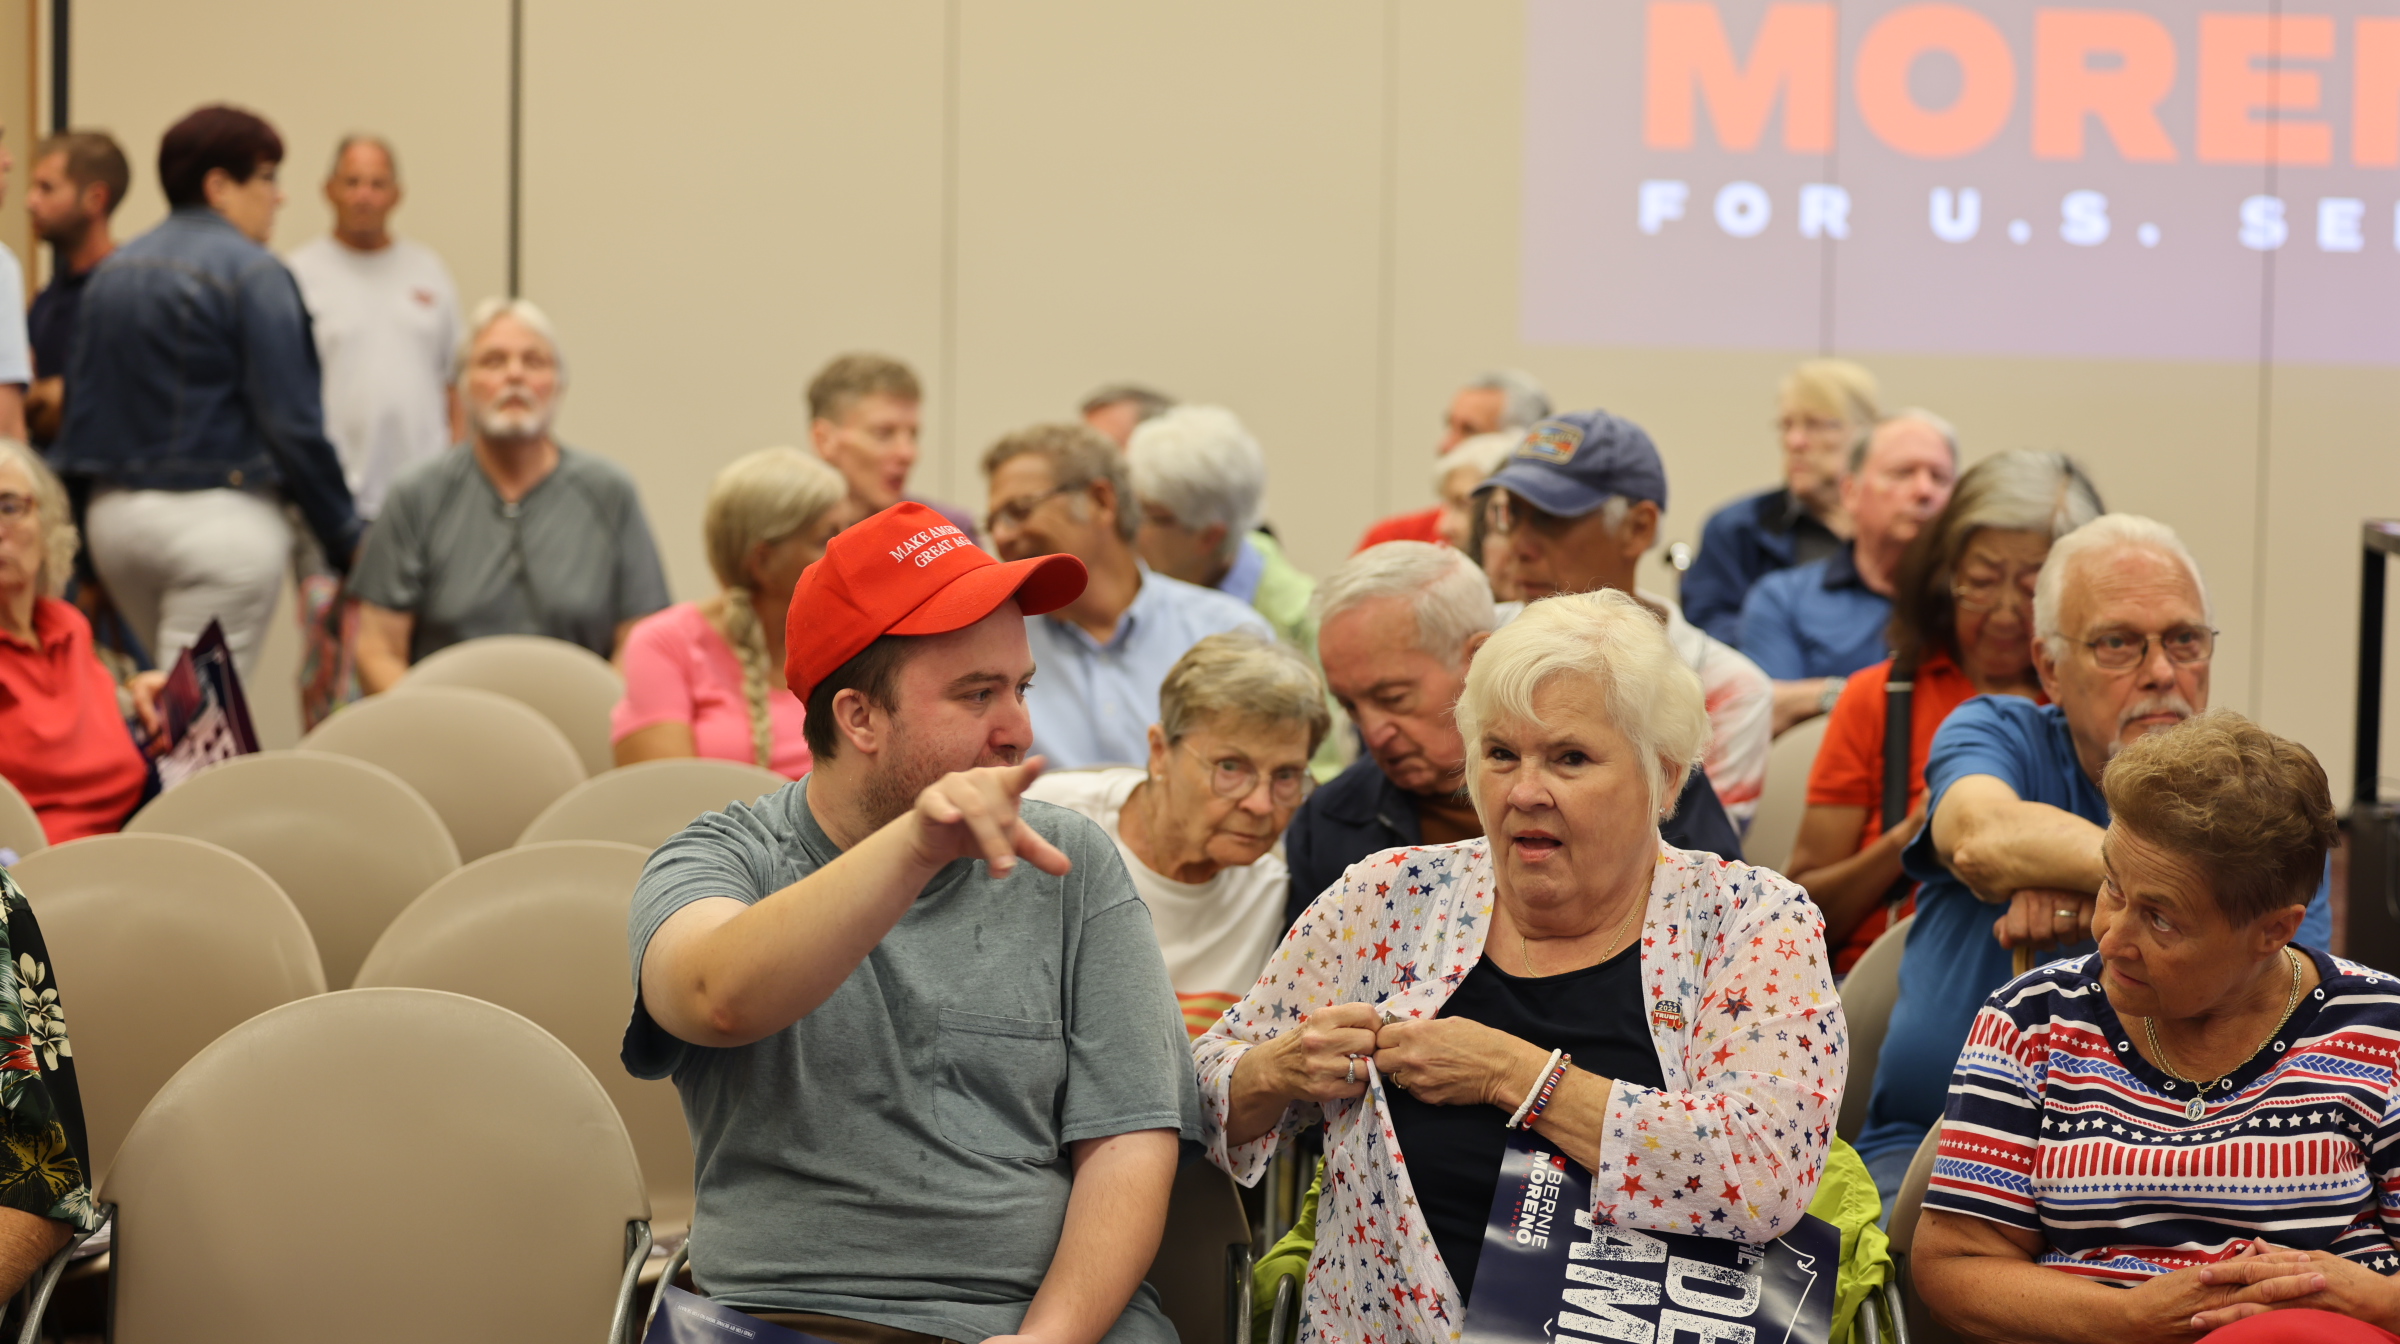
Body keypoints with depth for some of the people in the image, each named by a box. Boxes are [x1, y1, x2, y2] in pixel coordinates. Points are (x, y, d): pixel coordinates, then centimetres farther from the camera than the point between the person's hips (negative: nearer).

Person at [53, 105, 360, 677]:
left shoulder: (111, 271, 13)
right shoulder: (252, 273, -10)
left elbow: (79, 412, 13)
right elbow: (294, 424, -14)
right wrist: (345, 538, -6)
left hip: (113, 516, 8)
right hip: (218, 516, -8)